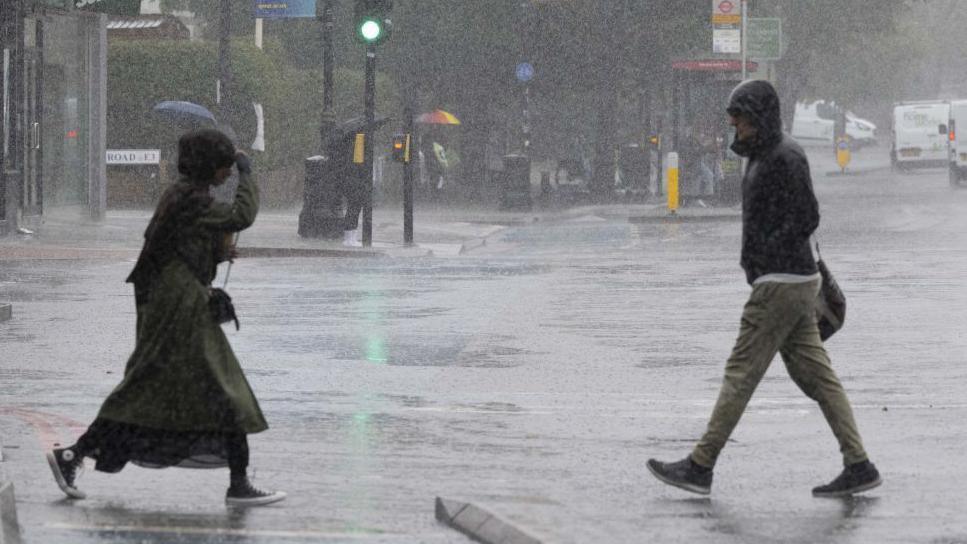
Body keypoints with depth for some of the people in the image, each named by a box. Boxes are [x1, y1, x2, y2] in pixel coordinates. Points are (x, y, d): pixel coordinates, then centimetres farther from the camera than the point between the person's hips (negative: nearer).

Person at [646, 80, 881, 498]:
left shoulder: (784, 158, -14)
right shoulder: (765, 155, 17)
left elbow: (805, 218, -21)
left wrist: (762, 259, -15)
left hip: (781, 283, -10)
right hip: (795, 283, 10)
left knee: (741, 373, -6)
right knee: (815, 375, 7)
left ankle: (700, 467, -2)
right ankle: (858, 466, 3)